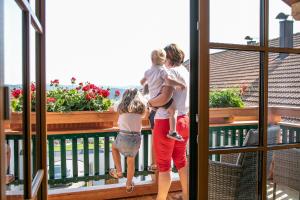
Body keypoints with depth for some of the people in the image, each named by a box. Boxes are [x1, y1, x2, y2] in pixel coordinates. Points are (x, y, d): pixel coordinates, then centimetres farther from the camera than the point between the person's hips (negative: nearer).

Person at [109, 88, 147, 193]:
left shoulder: (121, 107, 14)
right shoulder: (141, 107, 11)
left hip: (123, 137, -1)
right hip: (136, 139, 1)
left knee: (114, 146, 35)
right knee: (131, 161, 27)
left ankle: (118, 172, 31)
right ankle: (129, 185, 38)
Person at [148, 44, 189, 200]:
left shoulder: (172, 71, -14)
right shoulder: (186, 72, 11)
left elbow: (164, 97, -26)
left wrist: (149, 102, -10)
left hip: (167, 122, -8)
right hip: (183, 120, 8)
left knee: (164, 165, 5)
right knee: (181, 161, 19)